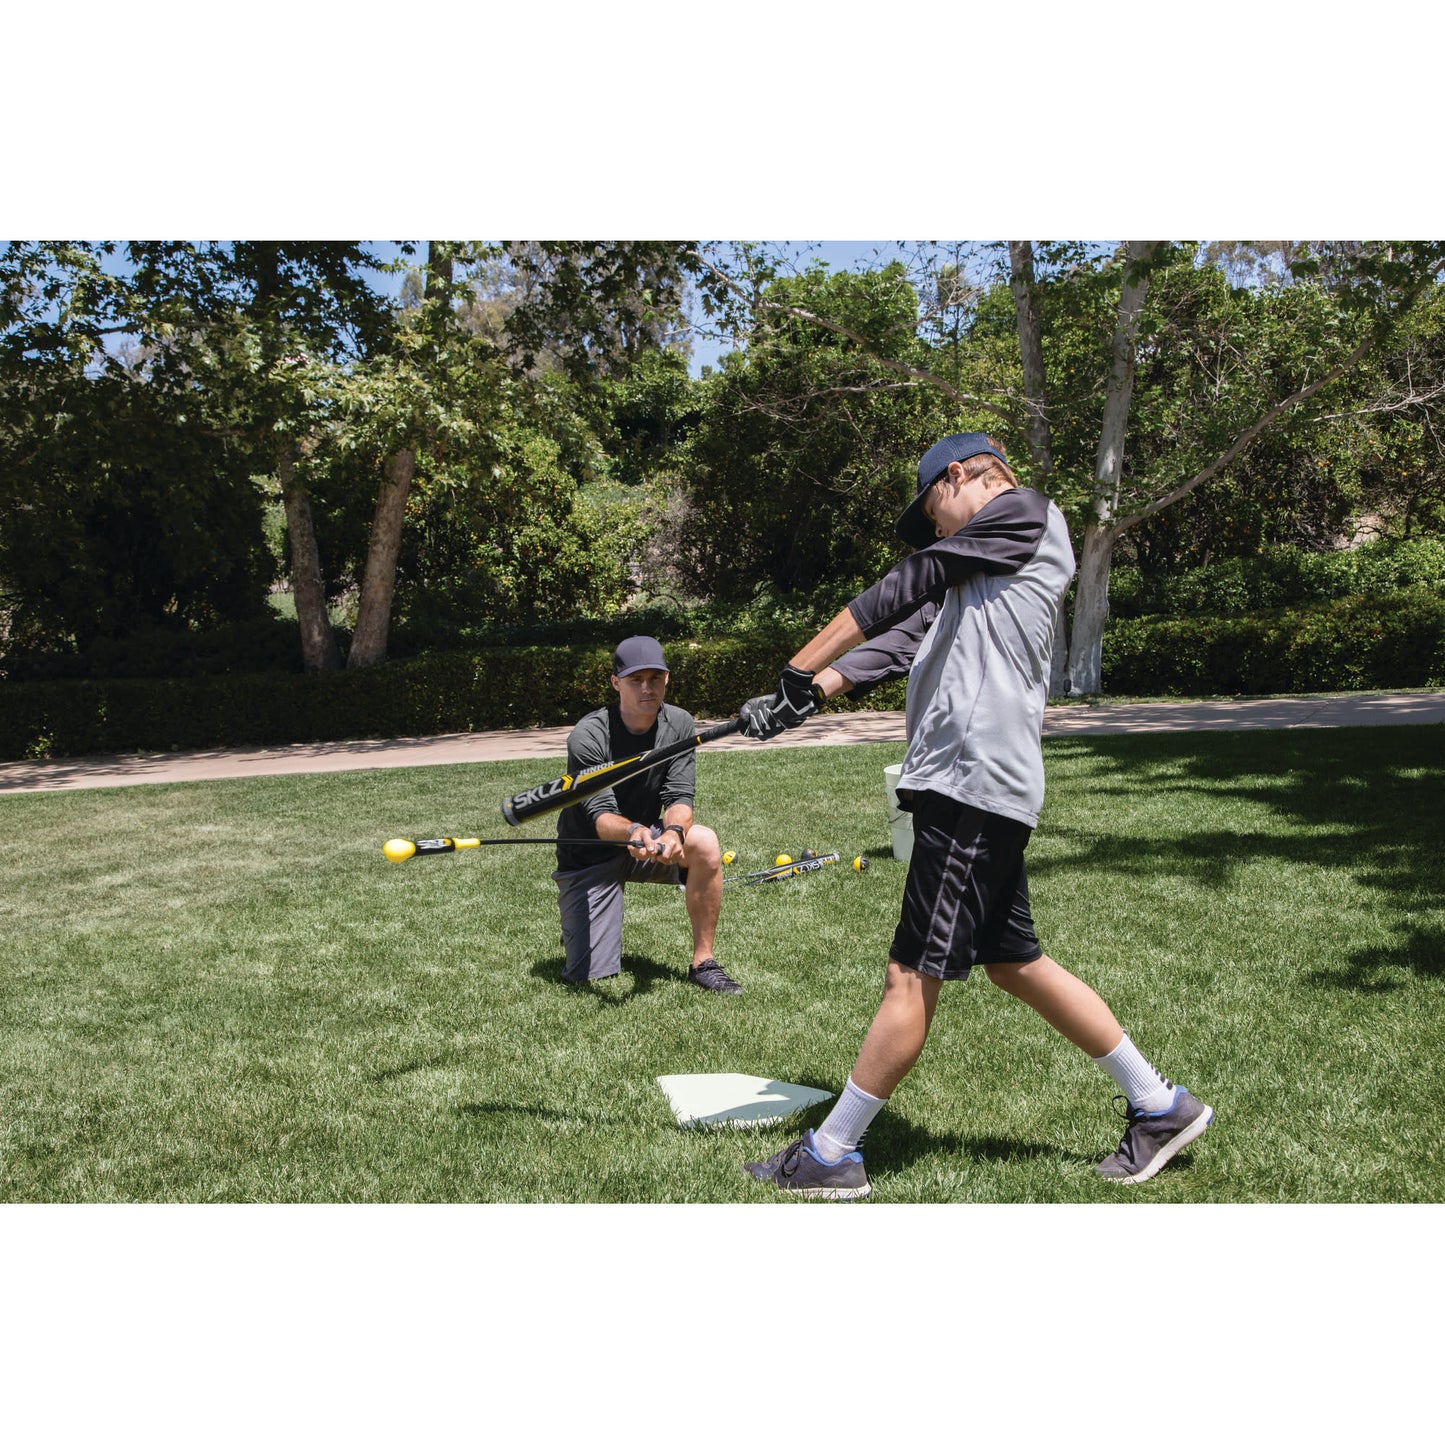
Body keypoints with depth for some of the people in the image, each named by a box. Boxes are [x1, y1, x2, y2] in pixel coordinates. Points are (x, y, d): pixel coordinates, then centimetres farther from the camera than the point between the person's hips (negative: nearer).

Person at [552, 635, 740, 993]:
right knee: (588, 976, -10)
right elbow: (600, 814, -30)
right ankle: (578, 927, 27)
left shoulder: (680, 725, -9)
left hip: (646, 838, 3)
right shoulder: (588, 736, -22)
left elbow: (679, 797, -16)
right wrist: (632, 832, -53)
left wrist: (674, 831, -39)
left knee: (704, 842, -30)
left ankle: (702, 963, -16)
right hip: (590, 854, -3)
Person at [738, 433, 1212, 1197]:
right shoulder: (978, 571, 27)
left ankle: (831, 1155, 3)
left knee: (911, 975, -5)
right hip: (970, 787, 10)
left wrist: (797, 671, -6)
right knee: (1015, 965, 15)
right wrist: (807, 695, -4)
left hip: (976, 783, -10)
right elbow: (903, 637, 11)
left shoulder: (1027, 513, 2)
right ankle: (1160, 1105, 25)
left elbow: (904, 588, -5)